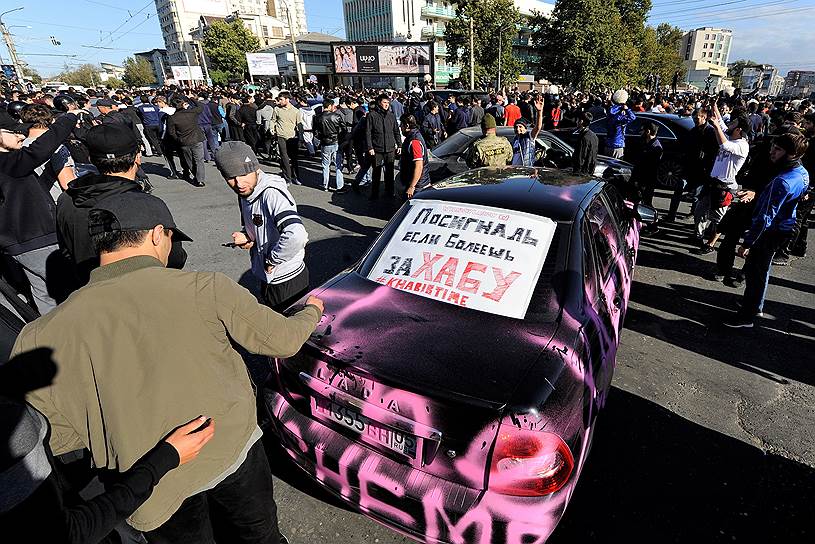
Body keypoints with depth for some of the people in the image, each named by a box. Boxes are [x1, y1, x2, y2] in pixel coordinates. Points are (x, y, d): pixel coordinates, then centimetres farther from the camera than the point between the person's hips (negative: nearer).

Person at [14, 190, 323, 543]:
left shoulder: (38, 341, -14)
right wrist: (312, 311, 11)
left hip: (154, 492, 2)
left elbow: (54, 439, -6)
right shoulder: (205, 289, -21)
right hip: (234, 451, -1)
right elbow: (284, 341, -10)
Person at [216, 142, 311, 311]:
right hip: (267, 278, 9)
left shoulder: (272, 194, -28)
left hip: (287, 281, -9)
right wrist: (246, 237, -4)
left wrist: (271, 260, -26)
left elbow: (296, 236, -44)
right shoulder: (245, 193, 2)